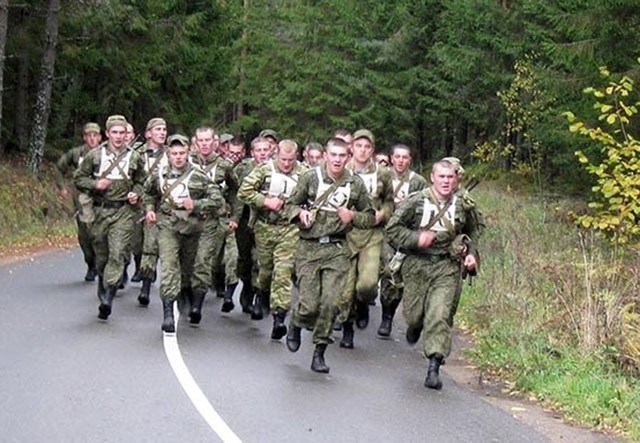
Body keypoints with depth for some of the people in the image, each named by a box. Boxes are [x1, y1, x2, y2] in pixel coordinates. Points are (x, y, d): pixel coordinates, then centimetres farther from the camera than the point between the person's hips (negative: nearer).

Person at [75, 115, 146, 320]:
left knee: (118, 254, -15)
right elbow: (79, 178, 9)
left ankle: (107, 299, -20)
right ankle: (103, 291, 31)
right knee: (101, 255, 10)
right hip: (100, 210, 1)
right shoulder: (94, 155, 4)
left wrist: (136, 193, -2)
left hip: (123, 212, -1)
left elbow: (140, 181, 18)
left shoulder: (134, 157, 6)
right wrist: (95, 184, -9)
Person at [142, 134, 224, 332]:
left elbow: (217, 200, -4)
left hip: (191, 228, 1)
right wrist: (149, 209, 8)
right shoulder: (159, 176, 5)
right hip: (167, 226, -1)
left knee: (187, 268, 14)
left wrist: (196, 205, -16)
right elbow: (148, 193, 25)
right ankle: (168, 313, -23)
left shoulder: (199, 177, -2)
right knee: (168, 265, -17)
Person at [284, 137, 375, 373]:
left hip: (338, 250, 1)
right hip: (309, 247, -1)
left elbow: (370, 216, 13)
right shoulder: (310, 177, -1)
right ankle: (295, 326, 30)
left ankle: (319, 353, 9)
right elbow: (290, 205, 9)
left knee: (330, 303, -7)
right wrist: (300, 213, -12)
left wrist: (353, 216, -7)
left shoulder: (355, 183, 3)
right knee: (309, 304, -5)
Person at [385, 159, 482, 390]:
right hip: (417, 264, 0)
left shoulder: (463, 206, 4)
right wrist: (417, 239, -15)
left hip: (448, 267, 0)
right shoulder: (416, 201, -5)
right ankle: (415, 326, 48)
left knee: (440, 315, -12)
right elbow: (392, 228, -3)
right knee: (413, 313, 8)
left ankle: (434, 368, -10)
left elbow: (474, 231, 22)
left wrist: (471, 253, 7)